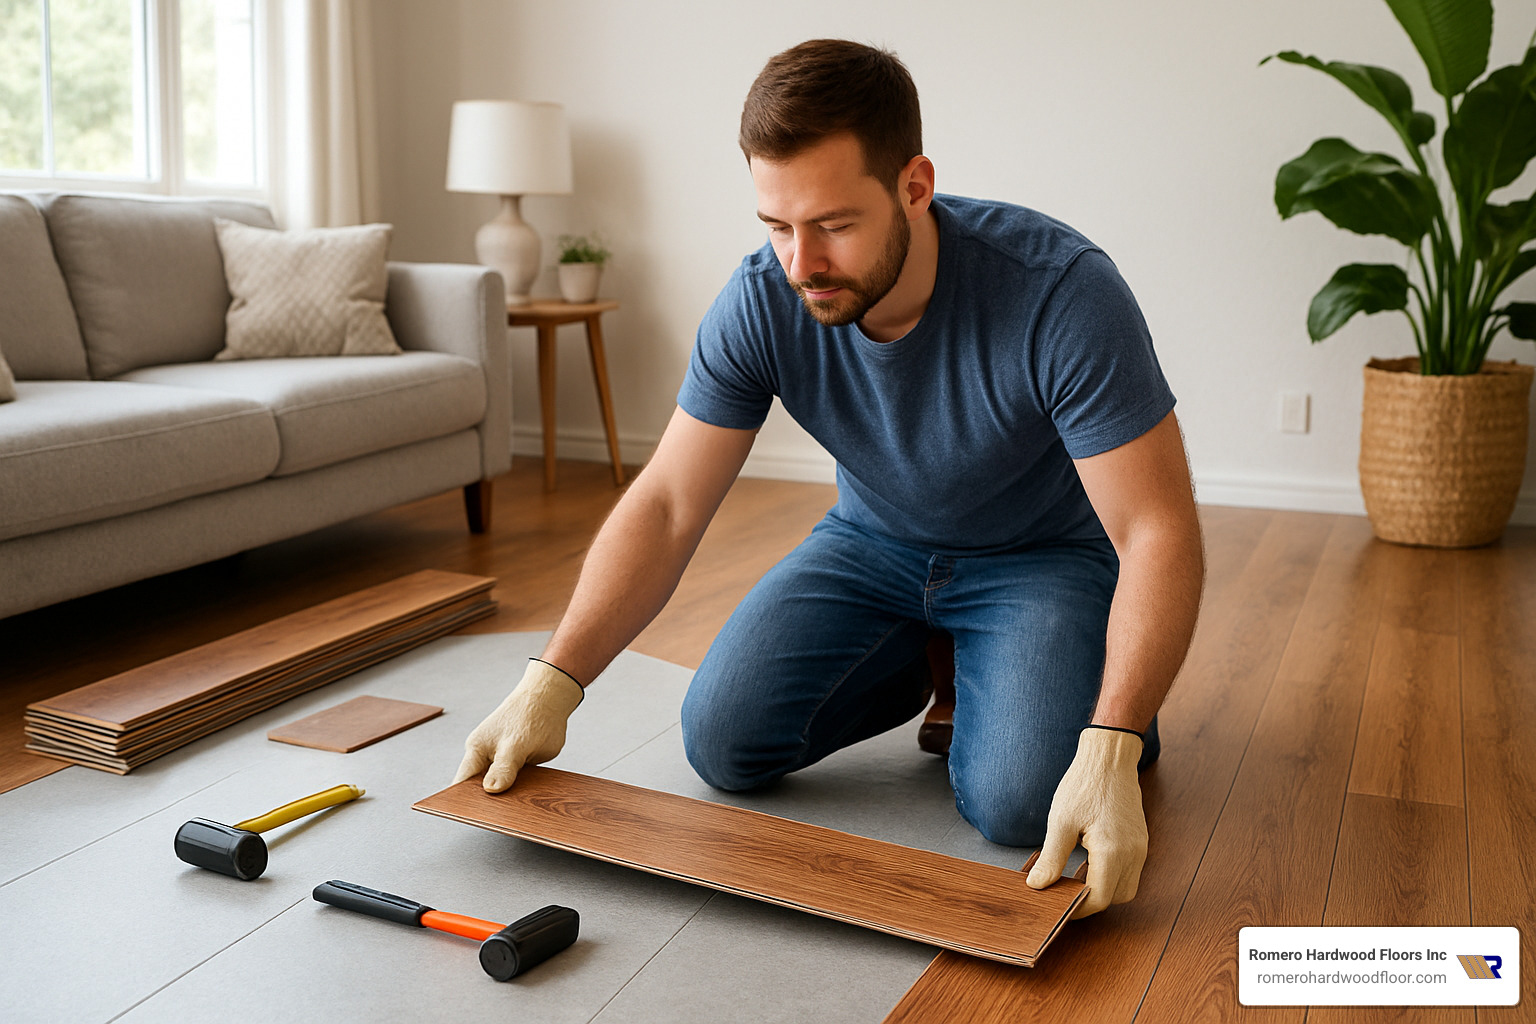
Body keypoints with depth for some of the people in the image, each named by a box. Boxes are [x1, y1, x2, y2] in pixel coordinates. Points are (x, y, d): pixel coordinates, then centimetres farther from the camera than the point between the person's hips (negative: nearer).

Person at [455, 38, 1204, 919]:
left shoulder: (1063, 292, -33)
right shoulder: (762, 303, -21)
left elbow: (1159, 533, -31)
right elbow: (666, 507, -17)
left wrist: (1110, 751, -42)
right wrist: (553, 682, -27)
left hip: (1045, 554, -3)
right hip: (874, 542, 4)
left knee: (1015, 803, -25)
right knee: (724, 745, -10)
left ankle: (1104, 703, 11)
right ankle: (917, 668, 17)